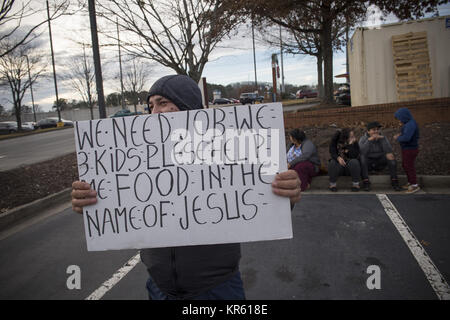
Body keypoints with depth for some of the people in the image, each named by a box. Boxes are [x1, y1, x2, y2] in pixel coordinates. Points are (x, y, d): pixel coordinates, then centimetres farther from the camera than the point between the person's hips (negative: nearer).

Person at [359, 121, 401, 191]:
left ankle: (394, 181, -18)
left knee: (391, 157, -22)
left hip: (380, 163, 2)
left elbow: (389, 151, -18)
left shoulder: (383, 138, -1)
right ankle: (366, 182, -32)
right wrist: (370, 140, -32)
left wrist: (382, 138, -26)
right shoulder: (363, 139, -7)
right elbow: (362, 152, -27)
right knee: (362, 158, -32)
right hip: (368, 162, -2)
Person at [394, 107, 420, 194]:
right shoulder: (408, 123, 9)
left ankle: (415, 185, 8)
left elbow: (406, 138, -30)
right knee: (405, 165, 19)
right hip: (406, 149, 10)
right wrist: (400, 135, 2)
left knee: (409, 166, -2)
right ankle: (410, 182, 30)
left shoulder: (411, 124, -23)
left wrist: (398, 138, -14)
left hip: (410, 149, -10)